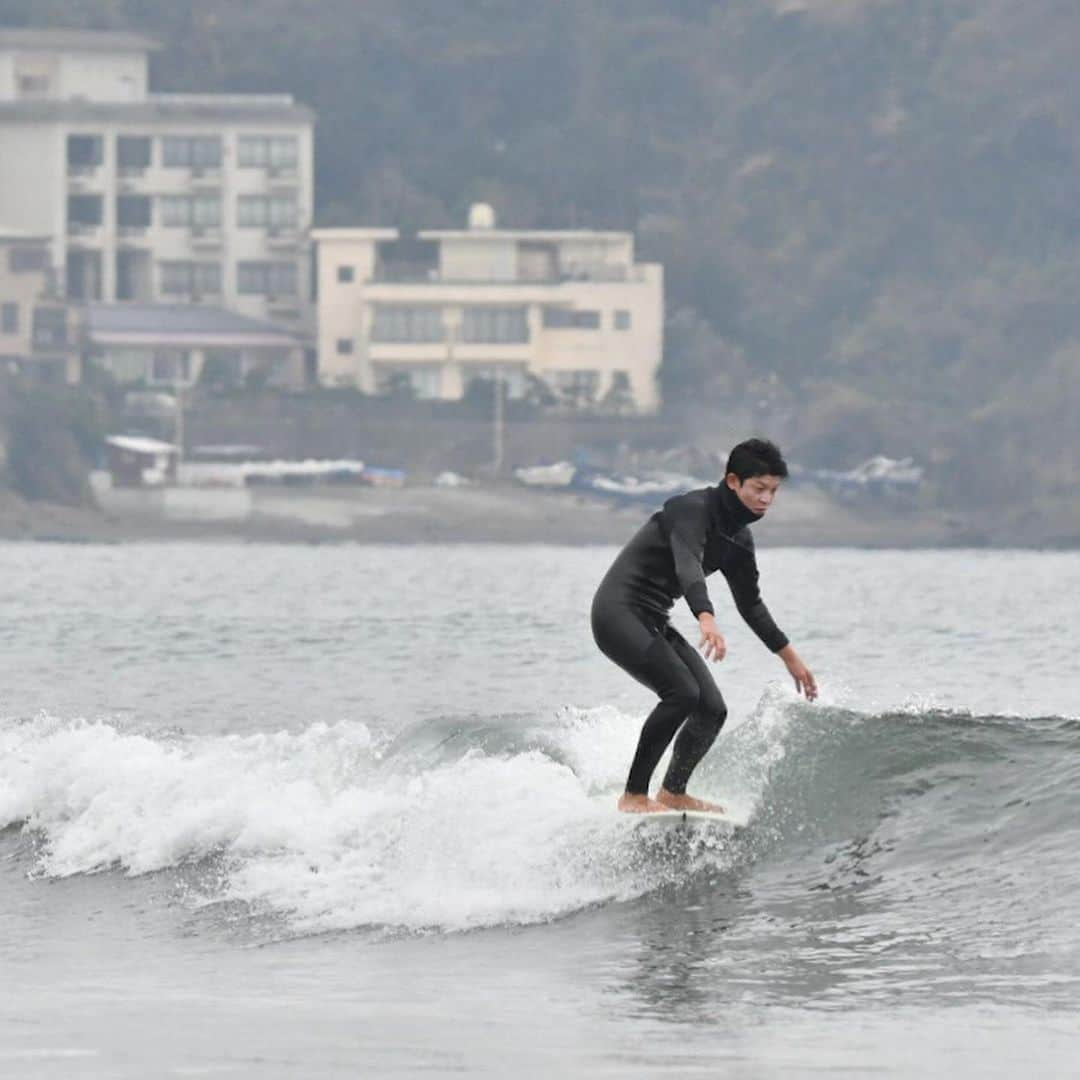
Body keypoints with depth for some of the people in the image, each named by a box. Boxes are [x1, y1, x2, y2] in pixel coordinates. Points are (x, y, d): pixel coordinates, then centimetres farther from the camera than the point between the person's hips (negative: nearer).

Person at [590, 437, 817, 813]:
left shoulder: (738, 538, 10)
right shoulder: (693, 510, -18)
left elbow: (750, 605, 23)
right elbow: (688, 566, -37)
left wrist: (791, 658, 26)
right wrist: (707, 620, -54)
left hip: (654, 623, 9)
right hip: (618, 611, -9)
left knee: (712, 710, 1)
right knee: (682, 692, -25)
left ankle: (673, 793, 19)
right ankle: (634, 796, -21)